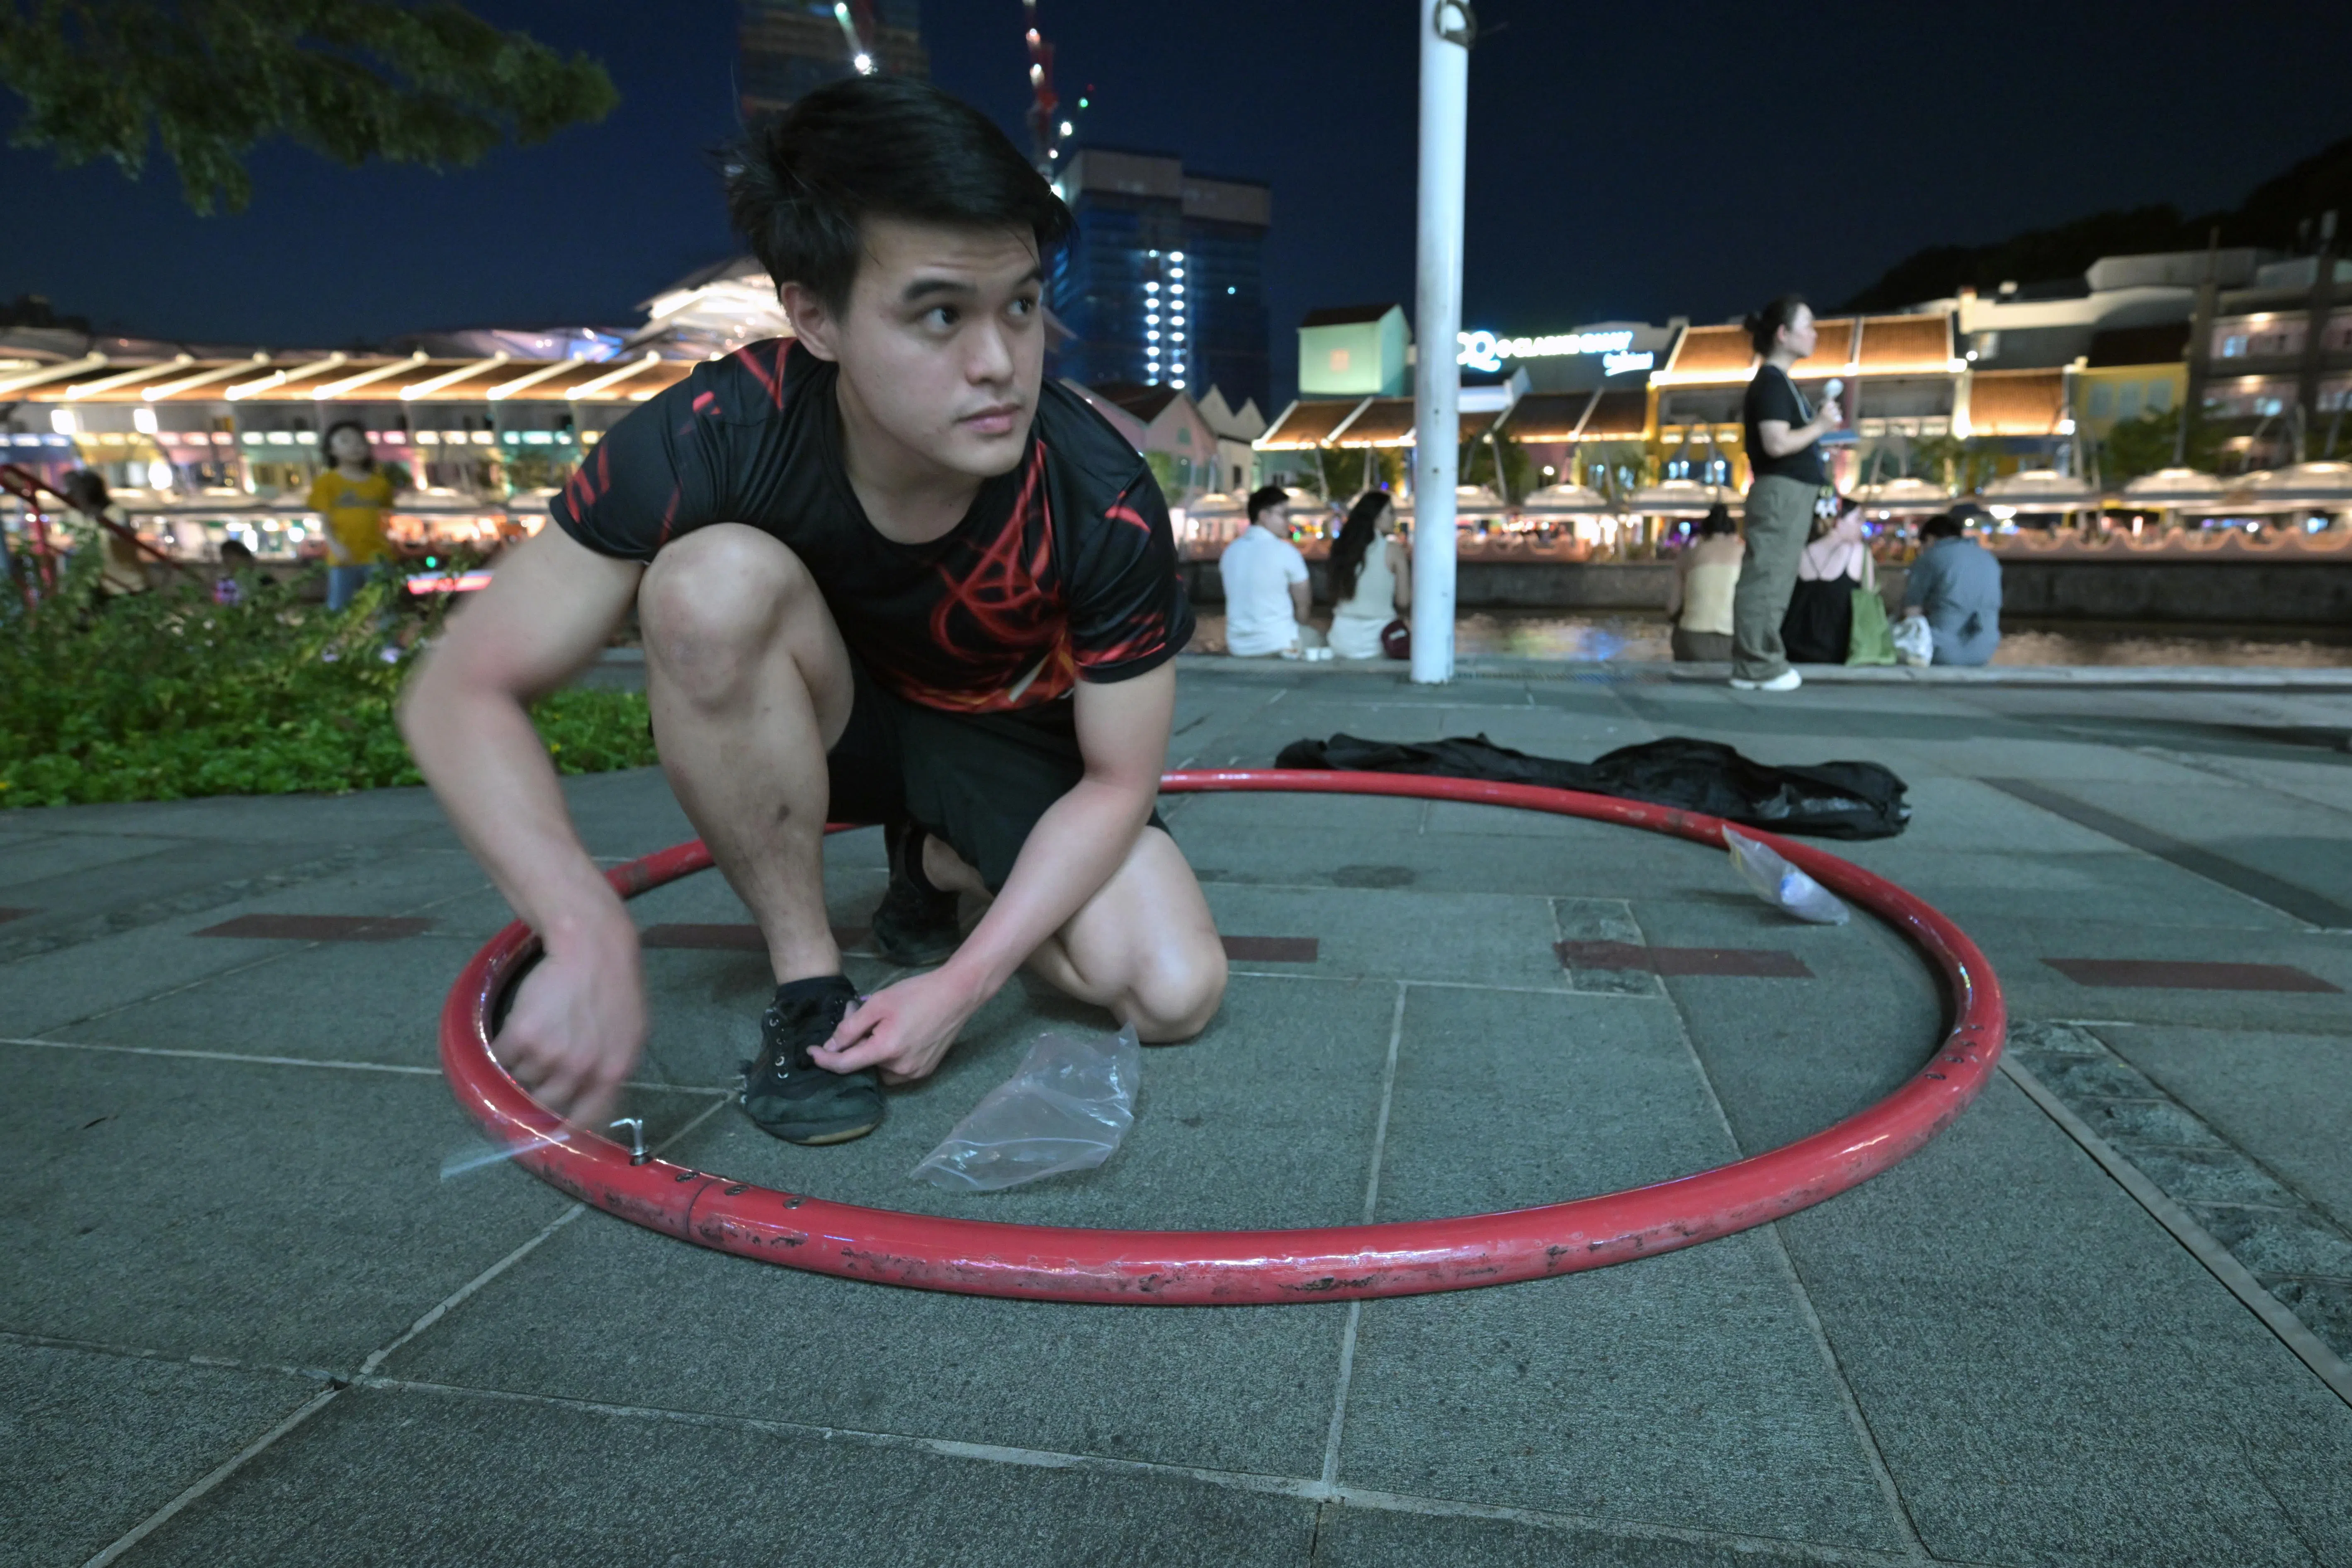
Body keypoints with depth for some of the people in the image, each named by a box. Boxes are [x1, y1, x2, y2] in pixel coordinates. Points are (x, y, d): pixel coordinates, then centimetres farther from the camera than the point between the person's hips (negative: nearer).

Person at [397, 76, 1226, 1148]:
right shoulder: (714, 438, -29)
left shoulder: (1104, 504, -29)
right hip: (835, 719, 0)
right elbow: (462, 693, -25)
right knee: (715, 579, -33)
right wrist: (588, 933, -41)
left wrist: (964, 984, -28)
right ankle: (808, 983, -16)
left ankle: (938, 865, 11)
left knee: (1172, 995, -20)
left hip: (1013, 744, 1)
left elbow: (1116, 781, -18)